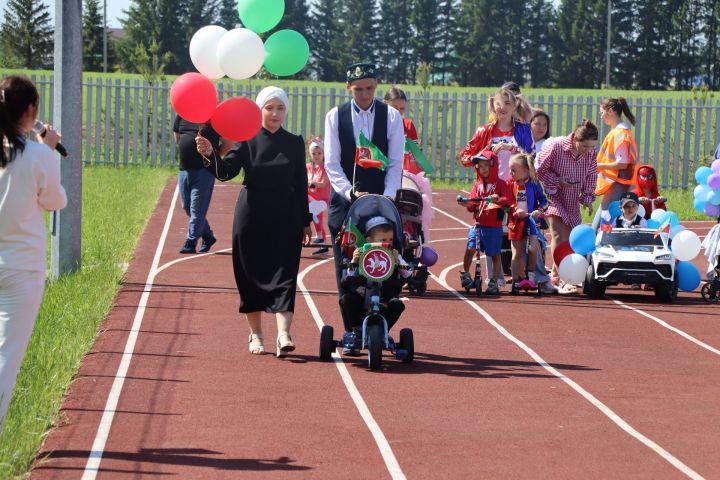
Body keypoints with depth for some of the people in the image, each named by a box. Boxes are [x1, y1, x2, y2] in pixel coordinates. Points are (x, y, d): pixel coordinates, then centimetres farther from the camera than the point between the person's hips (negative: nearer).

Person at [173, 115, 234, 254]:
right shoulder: (182, 116, 7)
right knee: (187, 207, 14)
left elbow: (228, 144, 0)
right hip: (184, 169, 6)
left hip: (204, 170, -6)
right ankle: (208, 237, 29)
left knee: (197, 209, -7)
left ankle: (190, 243, -3)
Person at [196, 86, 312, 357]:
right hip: (252, 217, 0)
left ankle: (283, 333, -18)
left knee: (284, 274, -9)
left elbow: (301, 185, 8)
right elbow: (226, 172, -14)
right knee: (251, 274, 5)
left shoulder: (295, 144, 4)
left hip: (286, 219, 0)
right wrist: (210, 154, -33)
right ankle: (255, 333, 18)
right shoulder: (247, 140, -1)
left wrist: (305, 222, 8)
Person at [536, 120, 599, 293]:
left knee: (569, 238, 7)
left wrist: (588, 200, -6)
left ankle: (555, 276, 24)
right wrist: (558, 181, -24)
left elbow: (591, 179, 6)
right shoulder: (555, 146, -21)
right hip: (553, 195, -6)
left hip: (573, 201, 6)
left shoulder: (590, 154, -6)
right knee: (558, 234, -19)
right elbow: (539, 170, -12)